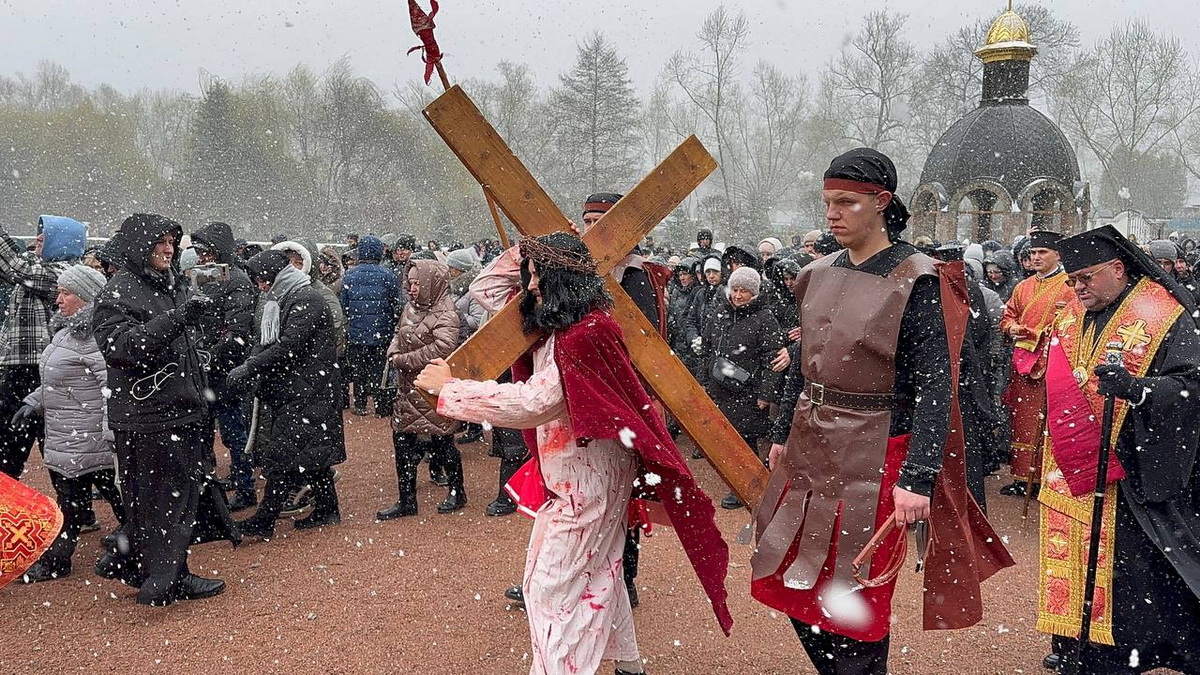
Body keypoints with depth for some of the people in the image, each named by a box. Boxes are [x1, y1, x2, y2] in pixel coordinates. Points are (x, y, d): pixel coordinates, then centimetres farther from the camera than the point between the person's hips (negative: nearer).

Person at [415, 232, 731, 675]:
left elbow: (532, 403, -31)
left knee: (554, 588, -4)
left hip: (587, 475, -10)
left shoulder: (582, 335, -24)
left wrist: (449, 387, -24)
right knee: (595, 570, 22)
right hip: (572, 471, 10)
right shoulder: (553, 323, 5)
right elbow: (486, 289, 14)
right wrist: (528, 252, 0)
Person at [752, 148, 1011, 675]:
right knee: (793, 583, 15)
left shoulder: (915, 282, -13)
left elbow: (934, 388, -17)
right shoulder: (820, 276, 7)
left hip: (872, 458, -7)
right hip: (809, 451, 7)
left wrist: (917, 478, -23)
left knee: (854, 598, 4)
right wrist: (782, 435, 17)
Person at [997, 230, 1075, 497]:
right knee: (1023, 419, 8)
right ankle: (1022, 476, 15)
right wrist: (1012, 328, 0)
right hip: (1024, 361, 6)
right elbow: (1008, 316, 20)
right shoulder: (1023, 287, 16)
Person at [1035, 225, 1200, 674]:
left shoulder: (1162, 315, -11)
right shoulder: (1073, 315, 10)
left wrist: (1137, 388, -33)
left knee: (1129, 564, -2)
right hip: (1074, 469, 6)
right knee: (1078, 557, 11)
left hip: (1132, 473, -6)